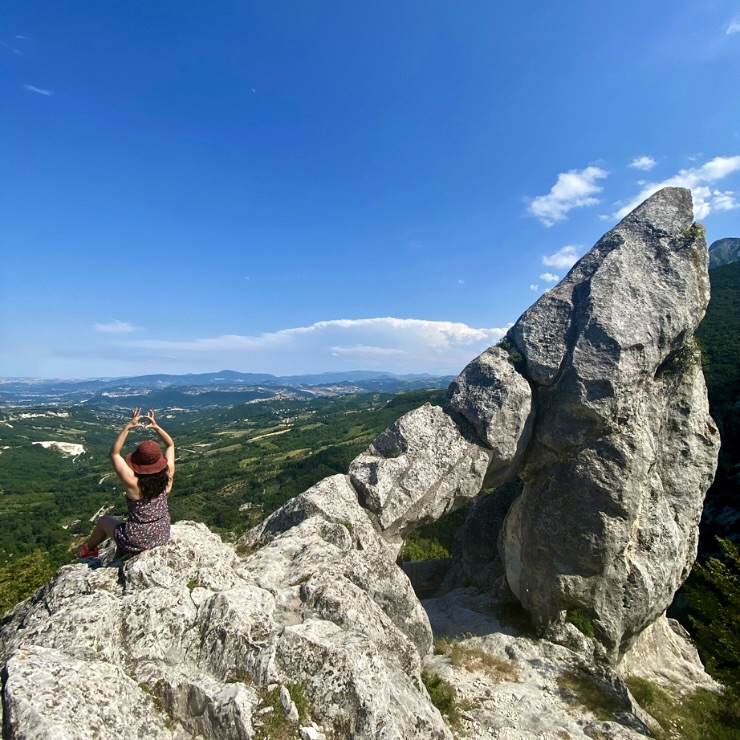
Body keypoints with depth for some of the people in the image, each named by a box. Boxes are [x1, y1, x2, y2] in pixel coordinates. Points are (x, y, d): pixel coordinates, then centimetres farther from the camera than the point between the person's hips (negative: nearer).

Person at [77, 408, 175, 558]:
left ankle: (89, 549, 51)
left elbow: (114, 453, -16)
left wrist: (128, 426, -18)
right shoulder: (168, 476, -18)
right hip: (162, 536, 4)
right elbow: (170, 445, -2)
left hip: (137, 541, -4)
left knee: (104, 520, 25)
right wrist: (156, 427, -8)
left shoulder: (133, 483, -28)